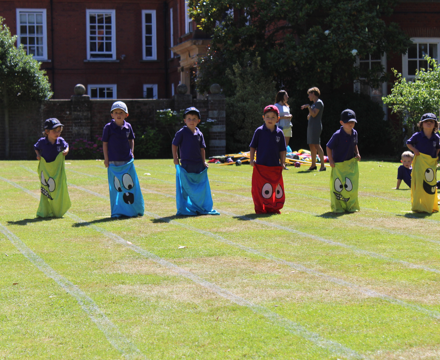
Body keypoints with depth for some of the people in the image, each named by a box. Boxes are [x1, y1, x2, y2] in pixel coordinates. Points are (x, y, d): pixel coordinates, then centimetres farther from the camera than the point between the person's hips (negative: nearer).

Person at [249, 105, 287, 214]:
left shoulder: (279, 133, 4)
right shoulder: (259, 131, -1)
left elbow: (282, 150, 10)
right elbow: (253, 147, 4)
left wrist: (282, 162, 4)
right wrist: (252, 160, -4)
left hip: (275, 167, 3)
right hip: (261, 166, -2)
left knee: (277, 189, 6)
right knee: (260, 188, -2)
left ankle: (273, 208, 19)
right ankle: (260, 208, 9)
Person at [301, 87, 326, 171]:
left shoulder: (319, 102, -9)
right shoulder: (314, 103, 20)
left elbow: (314, 114, -19)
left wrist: (308, 106, -22)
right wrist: (309, 116, 7)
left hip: (316, 126, -10)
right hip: (311, 126, 10)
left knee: (317, 145, -15)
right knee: (311, 145, 11)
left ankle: (323, 165, -18)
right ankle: (313, 165, 18)